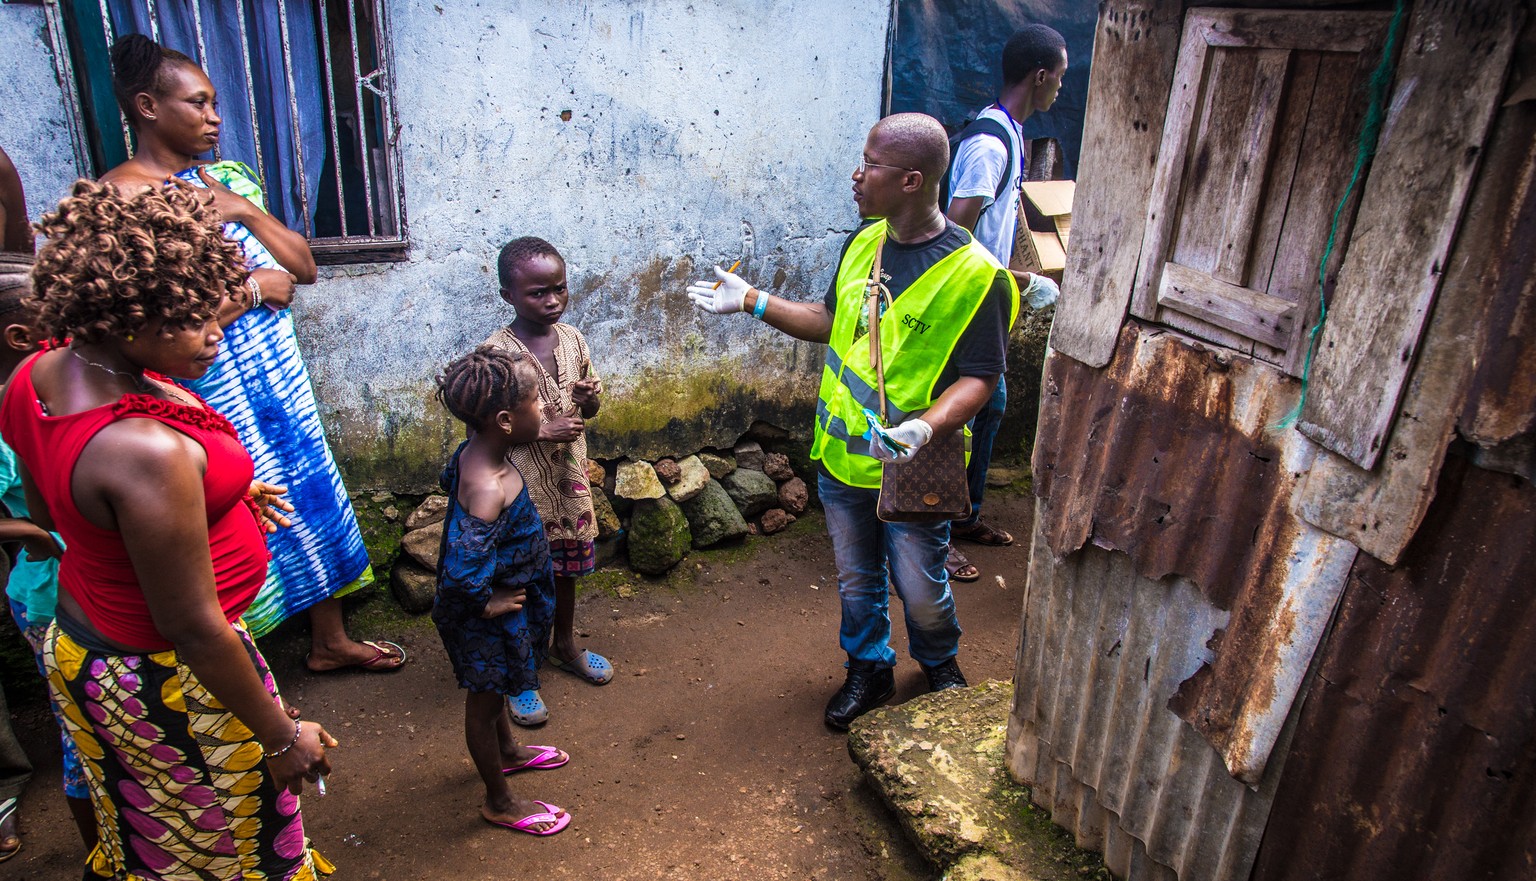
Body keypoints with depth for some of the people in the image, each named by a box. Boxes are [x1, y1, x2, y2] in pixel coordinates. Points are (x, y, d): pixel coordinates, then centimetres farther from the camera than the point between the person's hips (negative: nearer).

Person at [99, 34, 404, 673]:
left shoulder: (227, 179, 7)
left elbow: (304, 267, 5)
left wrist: (244, 211, -9)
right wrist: (256, 287, -14)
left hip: (279, 376, 7)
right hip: (210, 396, -7)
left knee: (313, 500, 15)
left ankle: (330, 640, 34)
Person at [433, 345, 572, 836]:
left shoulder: (475, 452, -10)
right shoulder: (489, 491, -39)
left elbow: (447, 479, 13)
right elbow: (462, 574, -43)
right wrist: (487, 605, -23)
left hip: (505, 601, 9)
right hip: (490, 619, -9)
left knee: (494, 690, 31)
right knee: (485, 702, 14)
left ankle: (508, 752, 57)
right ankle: (500, 803, 36)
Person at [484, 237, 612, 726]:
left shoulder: (572, 339, 0)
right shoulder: (496, 353, -17)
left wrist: (591, 399, -13)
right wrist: (543, 431, -25)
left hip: (569, 477, 6)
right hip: (521, 486, -5)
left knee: (566, 568, 21)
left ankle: (565, 645, 44)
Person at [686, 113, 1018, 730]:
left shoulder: (975, 274, -19)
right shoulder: (863, 243, 2)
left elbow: (979, 376, -16)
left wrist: (926, 427, -33)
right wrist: (750, 300, 8)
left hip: (912, 469, -5)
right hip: (841, 455, 6)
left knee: (920, 592, 13)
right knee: (856, 581, 21)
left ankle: (941, 665, 45)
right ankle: (869, 670, 45)